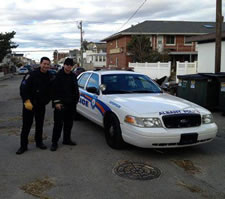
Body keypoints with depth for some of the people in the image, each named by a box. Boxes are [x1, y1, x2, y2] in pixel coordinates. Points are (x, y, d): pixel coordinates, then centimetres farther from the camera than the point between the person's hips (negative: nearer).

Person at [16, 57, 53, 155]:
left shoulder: (50, 77, 1)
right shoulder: (33, 75, -13)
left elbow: (50, 91, 12)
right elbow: (25, 89, -16)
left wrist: (46, 101, 5)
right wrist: (27, 101, -21)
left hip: (41, 105, 4)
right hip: (29, 104, -4)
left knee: (40, 124, 14)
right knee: (26, 125, -1)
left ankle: (39, 142, 29)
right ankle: (23, 146, 7)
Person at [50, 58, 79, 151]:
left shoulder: (73, 76, 12)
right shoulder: (58, 75, -6)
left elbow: (76, 90, 18)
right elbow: (54, 90, -9)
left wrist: (75, 101, 10)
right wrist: (56, 102, -15)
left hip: (71, 104, 6)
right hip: (60, 104, -6)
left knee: (69, 123, 13)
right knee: (58, 123, -5)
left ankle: (67, 139, 26)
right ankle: (54, 142, 4)